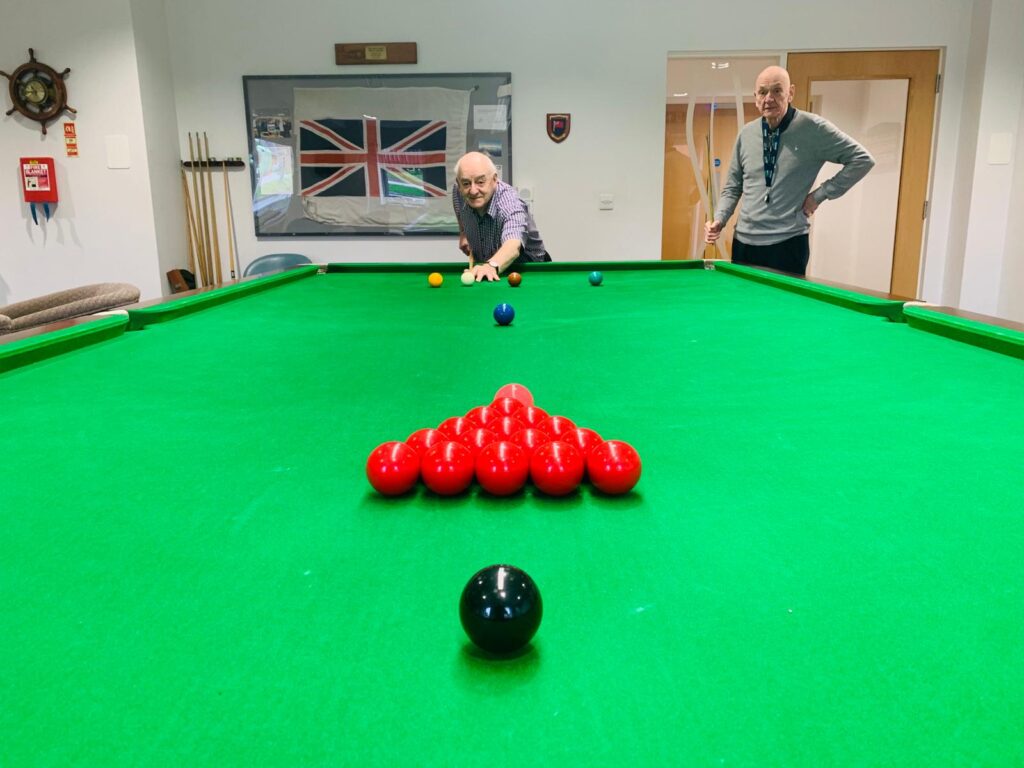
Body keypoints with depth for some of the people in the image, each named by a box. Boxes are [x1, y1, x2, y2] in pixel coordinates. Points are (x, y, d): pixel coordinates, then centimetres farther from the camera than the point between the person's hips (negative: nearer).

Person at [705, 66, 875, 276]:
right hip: (744, 242, 4)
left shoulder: (812, 128, -5)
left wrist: (821, 194, -6)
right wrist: (719, 220, -1)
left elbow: (862, 159, -2)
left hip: (788, 243, -4)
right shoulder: (746, 134, 7)